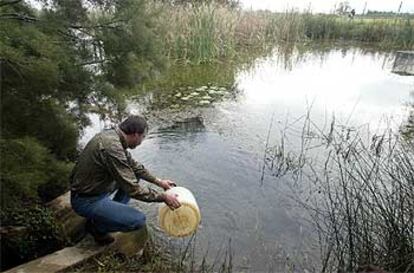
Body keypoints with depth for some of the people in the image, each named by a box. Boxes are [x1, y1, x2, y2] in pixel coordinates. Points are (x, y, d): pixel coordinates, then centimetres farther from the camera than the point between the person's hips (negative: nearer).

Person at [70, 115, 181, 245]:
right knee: (138, 220, -18)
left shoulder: (112, 135, -1)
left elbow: (134, 165, 12)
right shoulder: (112, 146, -30)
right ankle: (96, 225, 5)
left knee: (133, 174, 16)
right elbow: (132, 189, -26)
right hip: (86, 200, -9)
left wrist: (159, 181, 11)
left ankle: (110, 213, 14)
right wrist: (163, 197, -16)